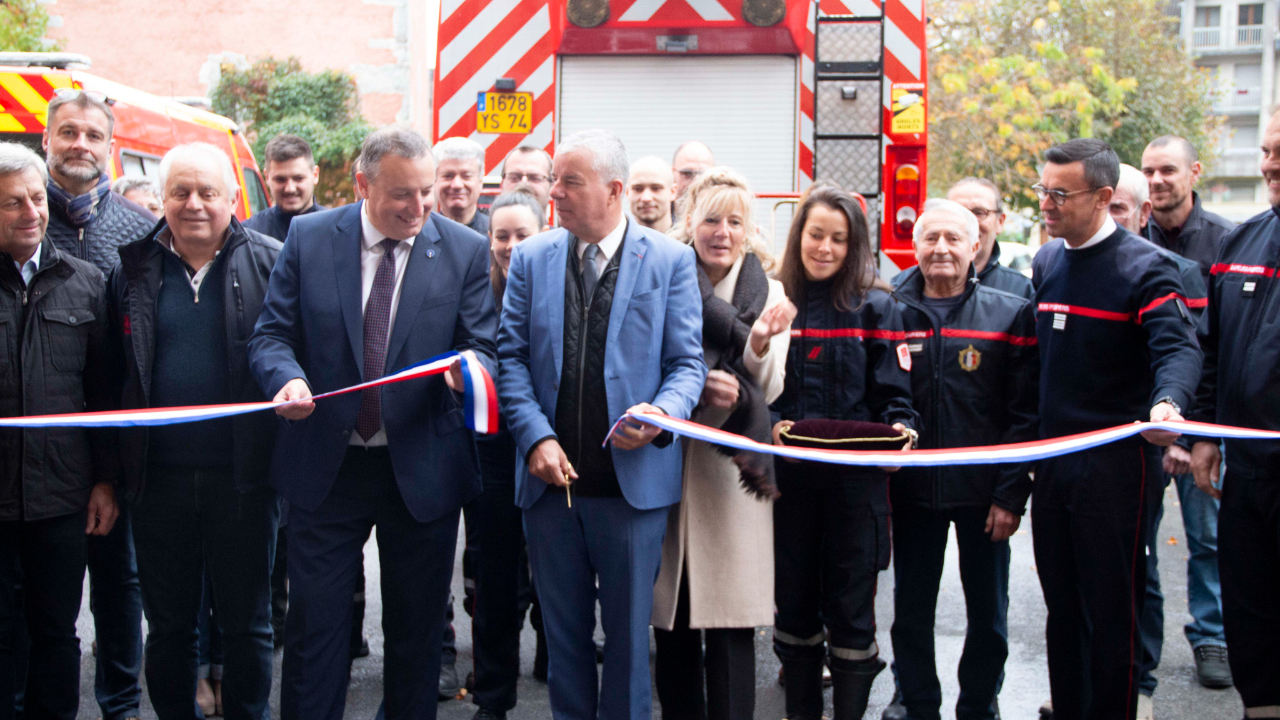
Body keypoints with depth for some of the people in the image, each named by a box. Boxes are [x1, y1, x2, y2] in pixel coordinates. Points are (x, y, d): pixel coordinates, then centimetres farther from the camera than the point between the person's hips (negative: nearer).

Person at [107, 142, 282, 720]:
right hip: (160, 476, 2)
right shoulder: (133, 267, 5)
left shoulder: (271, 263, -2)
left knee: (246, 623, 11)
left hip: (243, 476, -2)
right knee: (168, 625, 14)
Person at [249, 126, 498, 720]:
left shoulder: (466, 251, -3)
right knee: (314, 622, 7)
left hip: (422, 470, 0)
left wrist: (468, 367, -26)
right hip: (326, 465, 0)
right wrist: (288, 377, -21)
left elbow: (483, 348, -2)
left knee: (416, 627, 13)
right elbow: (272, 334, 1)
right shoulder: (308, 238, -2)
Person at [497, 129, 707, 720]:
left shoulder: (670, 261, -1)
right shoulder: (530, 259, 6)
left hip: (634, 480, -2)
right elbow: (512, 356, 3)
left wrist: (662, 415, -22)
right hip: (552, 476, 2)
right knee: (563, 628, 12)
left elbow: (687, 363, -1)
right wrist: (535, 437, -10)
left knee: (629, 629, 7)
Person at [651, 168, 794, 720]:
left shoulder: (768, 293, 6)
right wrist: (698, 388, -14)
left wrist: (761, 344, -18)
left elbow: (767, 390, 1)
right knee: (672, 621, 5)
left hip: (732, 469, 0)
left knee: (731, 626, -1)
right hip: (669, 463, 1)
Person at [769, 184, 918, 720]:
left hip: (857, 480, -2)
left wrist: (900, 430, -19)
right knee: (793, 605, 11)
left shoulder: (875, 307, 3)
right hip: (788, 477, 2)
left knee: (851, 612, 2)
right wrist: (768, 426, -12)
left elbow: (894, 395, 1)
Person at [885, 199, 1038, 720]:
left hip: (983, 494, -1)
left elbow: (1025, 413, -4)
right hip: (912, 489, 1)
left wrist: (1012, 493, -10)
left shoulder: (1011, 314, -2)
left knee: (988, 614, 10)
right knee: (911, 612, 10)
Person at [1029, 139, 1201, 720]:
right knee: (1061, 605, 15)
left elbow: (1178, 347, -21)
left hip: (1116, 464, -7)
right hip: (1052, 460, 7)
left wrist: (1167, 401, -41)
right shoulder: (1046, 261, 11)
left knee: (1111, 611, 0)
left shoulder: (1145, 266, -10)